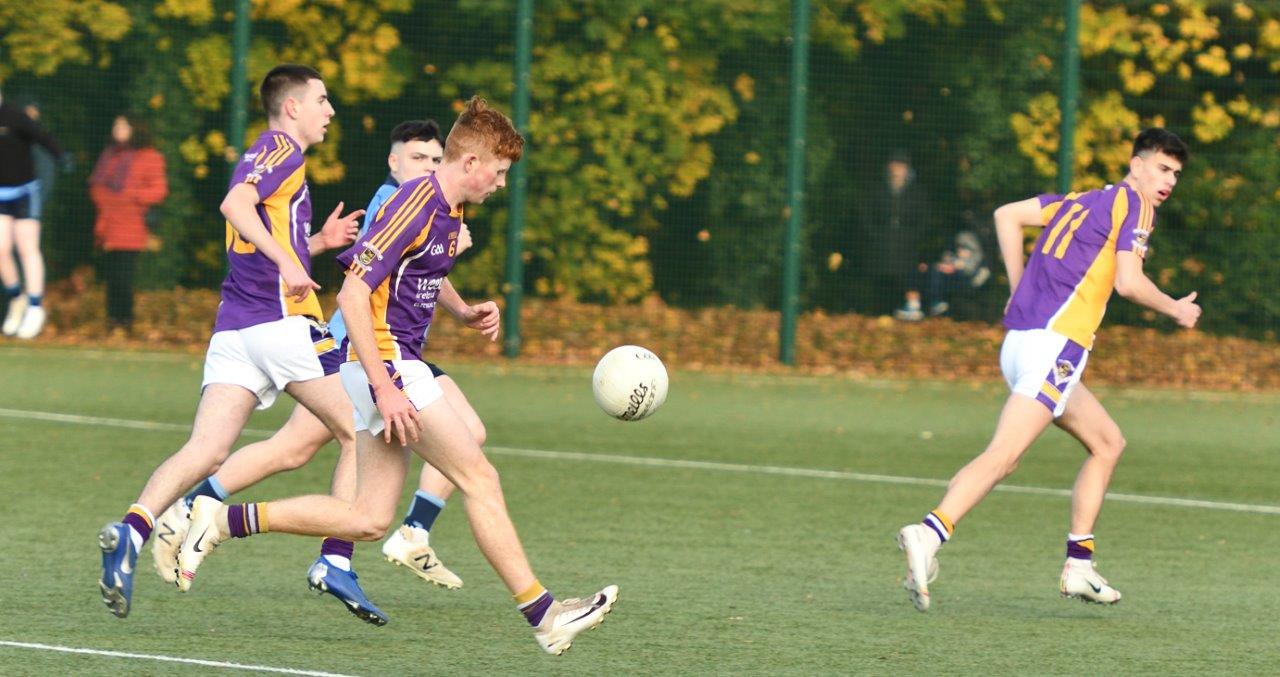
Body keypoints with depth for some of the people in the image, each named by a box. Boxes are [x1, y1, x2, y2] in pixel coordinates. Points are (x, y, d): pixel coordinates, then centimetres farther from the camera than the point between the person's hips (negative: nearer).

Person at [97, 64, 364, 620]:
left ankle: (132, 530, -30)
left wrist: (319, 241, 30)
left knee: (205, 452, -7)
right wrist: (287, 260, -28)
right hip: (282, 322, -8)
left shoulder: (271, 154, 27)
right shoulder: (283, 150, -1)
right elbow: (235, 203, -20)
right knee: (361, 436, 5)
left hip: (232, 333, 8)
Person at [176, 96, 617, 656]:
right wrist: (384, 388, -24)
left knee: (368, 520, 5)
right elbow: (353, 294, -21)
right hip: (385, 363, -10)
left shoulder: (449, 213, 14)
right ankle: (542, 614, -5)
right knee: (480, 481, -8)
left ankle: (223, 521, 10)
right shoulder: (415, 206, -16)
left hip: (393, 368, 10)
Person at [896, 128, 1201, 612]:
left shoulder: (1083, 201, 23)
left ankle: (1079, 566, 14)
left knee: (1108, 443, 19)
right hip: (1054, 345, -9)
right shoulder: (1132, 203, 0)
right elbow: (1129, 282, -10)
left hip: (1021, 339, 9)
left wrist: (1020, 289, 22)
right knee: (1004, 455, -19)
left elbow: (1008, 215, 22)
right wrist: (1176, 310, 6)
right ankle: (929, 535, -35)